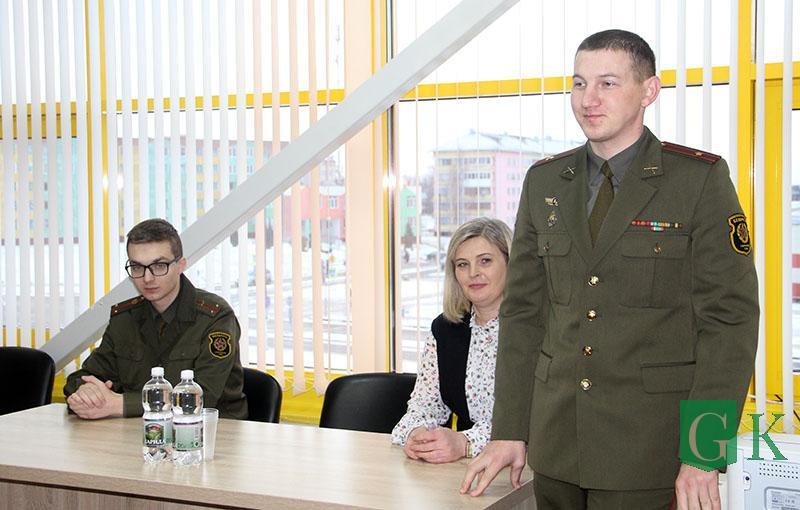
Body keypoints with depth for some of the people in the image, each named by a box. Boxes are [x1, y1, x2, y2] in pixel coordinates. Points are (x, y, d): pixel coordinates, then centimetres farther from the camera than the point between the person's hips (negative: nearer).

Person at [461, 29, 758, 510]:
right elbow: (523, 312, 8)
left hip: (649, 445, -4)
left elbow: (730, 320, -8)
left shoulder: (701, 179, -5)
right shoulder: (544, 182, 7)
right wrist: (510, 432, 3)